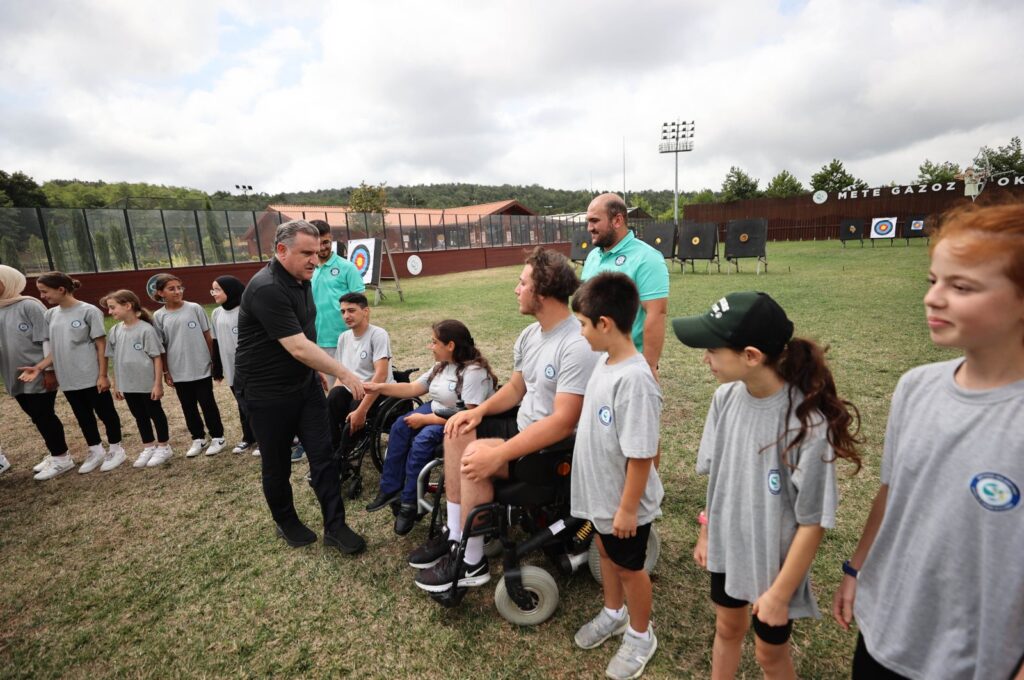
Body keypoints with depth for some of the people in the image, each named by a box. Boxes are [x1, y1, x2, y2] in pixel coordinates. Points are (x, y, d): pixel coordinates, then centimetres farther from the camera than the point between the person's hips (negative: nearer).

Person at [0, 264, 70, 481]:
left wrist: (48, 370, -16)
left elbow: (46, 340, -13)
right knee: (37, 416, 13)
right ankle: (56, 454, 25)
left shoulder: (29, 306, -11)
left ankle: (62, 458, 10)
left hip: (38, 374, -7)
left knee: (44, 415, -1)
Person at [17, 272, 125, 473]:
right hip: (68, 379, 6)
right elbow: (54, 348, 10)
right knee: (83, 417, 16)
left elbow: (101, 346, -9)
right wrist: (39, 367, -6)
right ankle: (96, 451, 30)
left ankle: (116, 449, 21)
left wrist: (102, 375, -12)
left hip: (92, 377, -6)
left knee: (106, 413, 6)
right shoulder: (49, 315, 7)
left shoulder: (88, 311, -10)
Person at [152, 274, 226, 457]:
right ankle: (198, 438, 27)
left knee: (208, 403, 6)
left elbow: (207, 336, 1)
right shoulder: (159, 316, -1)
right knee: (188, 407, 13)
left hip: (201, 368, -2)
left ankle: (217, 437, 19)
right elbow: (160, 347, 4)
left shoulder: (195, 309, -5)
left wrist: (213, 360, 2)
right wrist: (165, 372, 4)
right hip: (178, 371, 2)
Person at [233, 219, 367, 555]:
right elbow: (298, 348, -29)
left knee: (323, 454, 3)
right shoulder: (267, 289, -24)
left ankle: (335, 526, 13)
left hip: (304, 382, 7)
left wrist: (320, 372, 17)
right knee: (277, 463, 10)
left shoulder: (301, 280, 4)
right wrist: (344, 374, -27)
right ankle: (286, 523, 32)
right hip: (267, 392, -7)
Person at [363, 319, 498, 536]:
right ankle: (391, 489, 1)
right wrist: (379, 388, 2)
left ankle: (409, 503, -12)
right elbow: (413, 388, 13)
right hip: (436, 410, 9)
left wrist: (425, 419, -21)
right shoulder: (442, 366, 9)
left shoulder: (474, 372, -22)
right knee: (400, 426, -10)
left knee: (423, 439, -29)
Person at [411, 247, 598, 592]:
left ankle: (472, 563, -4)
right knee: (458, 432, 1)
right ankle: (454, 533, 11)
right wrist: (480, 410, -5)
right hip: (524, 423, 10)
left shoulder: (577, 345, -27)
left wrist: (498, 454, -33)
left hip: (557, 446, -10)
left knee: (476, 457, -25)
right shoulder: (529, 334, 4)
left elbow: (562, 423, -31)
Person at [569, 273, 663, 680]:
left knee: (629, 568, 15)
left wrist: (628, 508, -20)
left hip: (624, 502, -8)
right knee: (605, 553, 27)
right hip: (600, 494, 8)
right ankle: (613, 614, 53)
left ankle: (640, 637, 42)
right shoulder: (604, 361, -3)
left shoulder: (635, 379, -32)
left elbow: (640, 456, -28)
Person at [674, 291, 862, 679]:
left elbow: (813, 522, -20)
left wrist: (780, 593, -13)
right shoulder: (725, 398, -13)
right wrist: (705, 532, 9)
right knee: (728, 629, 26)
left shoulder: (808, 423, -29)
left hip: (774, 560, -4)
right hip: (726, 547, 4)